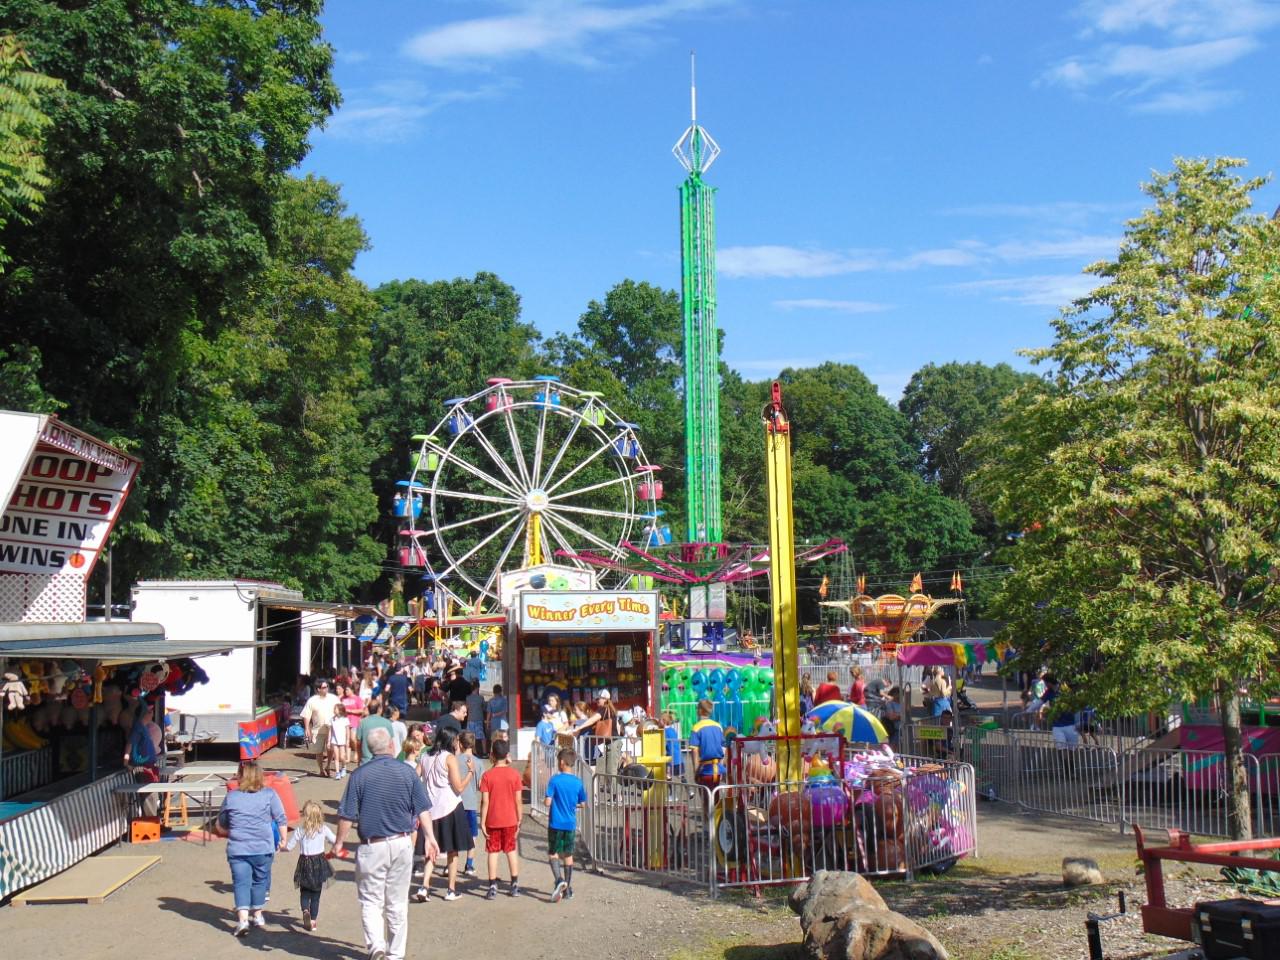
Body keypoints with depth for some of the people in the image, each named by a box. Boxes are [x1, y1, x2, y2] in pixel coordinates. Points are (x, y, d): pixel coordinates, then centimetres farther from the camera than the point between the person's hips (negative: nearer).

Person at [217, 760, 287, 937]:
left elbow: (221, 824, 14)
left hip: (237, 849, 0)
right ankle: (257, 915, 29)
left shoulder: (231, 796, 2)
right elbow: (281, 819, -2)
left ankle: (243, 919, -14)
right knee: (260, 880, 17)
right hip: (263, 848, 1)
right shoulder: (269, 794, -1)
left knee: (241, 883, 1)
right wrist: (284, 839, 8)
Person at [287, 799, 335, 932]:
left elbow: (288, 847, -5)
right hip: (319, 863, 1)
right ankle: (313, 920, 10)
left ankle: (305, 911, -15)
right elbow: (334, 840, 7)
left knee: (304, 892, 12)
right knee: (316, 894, 12)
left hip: (305, 863, -1)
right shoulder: (323, 829, -7)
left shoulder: (299, 830, -11)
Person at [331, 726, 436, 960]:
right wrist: (429, 838, 10)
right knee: (398, 903, 13)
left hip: (372, 847, -2)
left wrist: (339, 843, 5)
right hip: (402, 844, 2)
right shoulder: (407, 772, -1)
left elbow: (347, 816, -8)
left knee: (371, 901, 9)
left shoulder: (359, 775, -8)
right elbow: (422, 810, 0)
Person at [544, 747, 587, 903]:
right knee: (568, 855, 12)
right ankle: (568, 889, 15)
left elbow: (547, 802, -16)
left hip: (556, 824, -3)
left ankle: (559, 880, -15)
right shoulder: (578, 782, -1)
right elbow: (582, 804, 7)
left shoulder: (554, 780, -12)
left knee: (552, 853, 8)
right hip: (571, 824, 3)